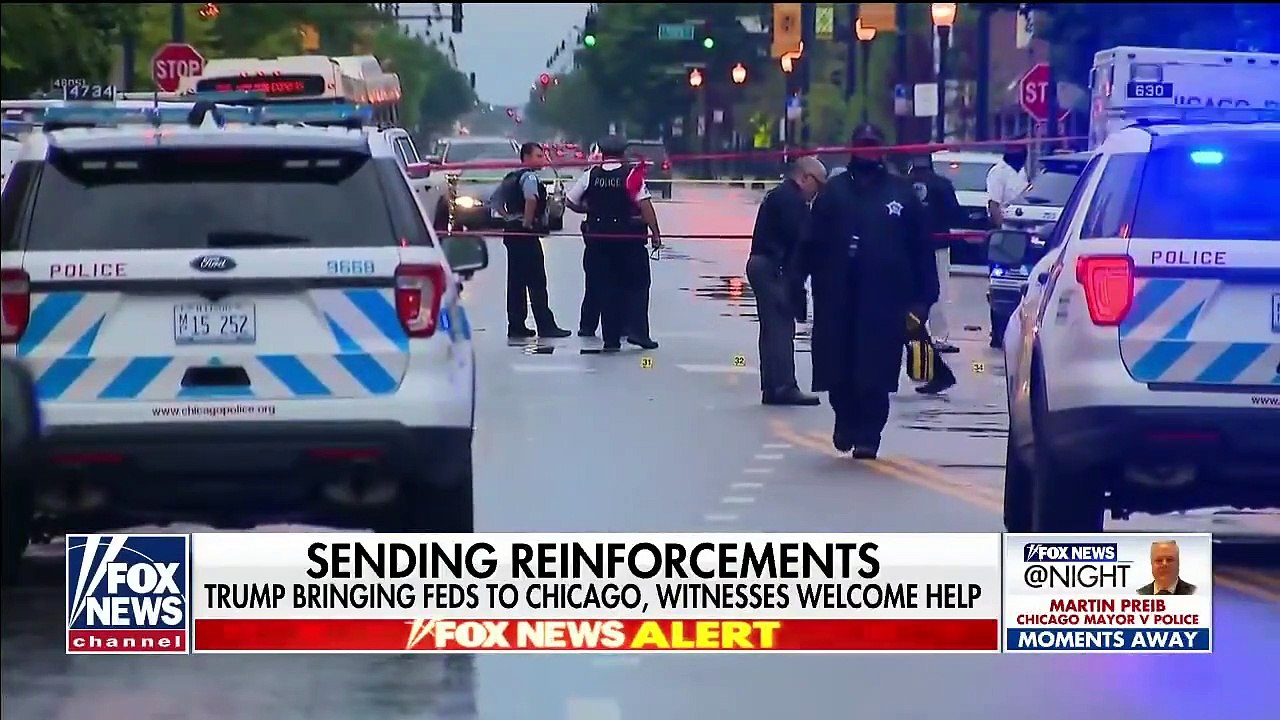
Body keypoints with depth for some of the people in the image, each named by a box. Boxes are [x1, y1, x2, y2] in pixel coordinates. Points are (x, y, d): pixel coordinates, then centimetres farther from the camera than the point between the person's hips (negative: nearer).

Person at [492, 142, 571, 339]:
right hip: (526, 234, -9)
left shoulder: (511, 178, 17)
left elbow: (495, 201, 23)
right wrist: (527, 222, -21)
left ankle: (516, 325, 10)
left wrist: (508, 218, 15)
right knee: (536, 281, -7)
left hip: (511, 232, 9)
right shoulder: (530, 177, -11)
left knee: (516, 280, 10)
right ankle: (545, 326, -7)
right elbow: (531, 199, -31)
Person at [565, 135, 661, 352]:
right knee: (637, 285, 10)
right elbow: (645, 204, -14)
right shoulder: (632, 174, -7)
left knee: (606, 287, 8)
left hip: (598, 238, 3)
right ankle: (636, 330, -3)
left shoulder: (590, 176, 1)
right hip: (629, 237, -3)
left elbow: (570, 201, 7)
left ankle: (611, 338, 6)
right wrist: (655, 233, -10)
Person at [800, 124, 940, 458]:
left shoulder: (902, 193, 8)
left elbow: (922, 248, 6)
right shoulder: (834, 192, 10)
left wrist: (923, 297, 0)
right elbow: (812, 244, 6)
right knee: (839, 368, 2)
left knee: (875, 371, -3)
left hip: (885, 300, -1)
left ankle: (867, 434, 5)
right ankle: (846, 420, 25)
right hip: (839, 298, 1)